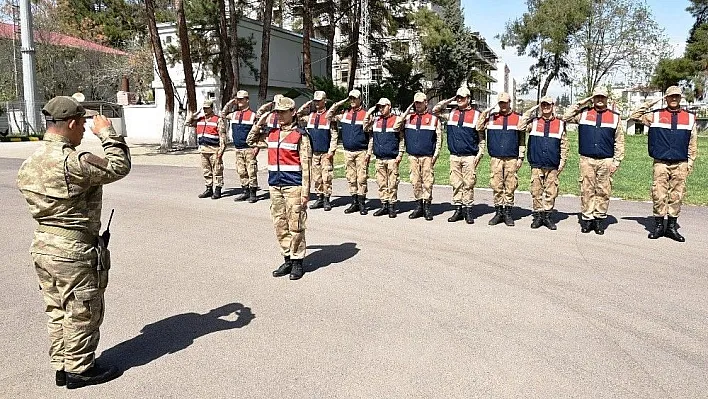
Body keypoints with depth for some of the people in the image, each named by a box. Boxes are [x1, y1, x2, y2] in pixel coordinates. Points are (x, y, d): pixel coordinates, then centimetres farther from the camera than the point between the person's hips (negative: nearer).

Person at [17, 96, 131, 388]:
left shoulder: (29, 163, 6)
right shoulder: (73, 161, -23)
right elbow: (119, 167, -15)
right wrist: (107, 134, -3)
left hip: (42, 247, 9)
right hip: (74, 251, -9)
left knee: (57, 312, 19)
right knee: (83, 314, 8)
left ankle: (61, 366, 32)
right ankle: (79, 370, 21)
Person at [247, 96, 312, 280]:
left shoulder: (300, 135, -5)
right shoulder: (271, 133, 12)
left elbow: (306, 165, -8)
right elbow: (251, 141, 26)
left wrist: (305, 191, -12)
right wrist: (259, 124, 11)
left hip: (293, 186, -6)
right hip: (275, 186, 6)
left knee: (295, 226, -1)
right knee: (280, 225, 10)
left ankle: (297, 262, 11)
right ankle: (288, 259, 22)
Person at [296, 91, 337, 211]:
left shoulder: (329, 116, -3)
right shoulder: (310, 116, 11)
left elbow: (334, 135, -6)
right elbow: (298, 115, 17)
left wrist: (331, 151, -12)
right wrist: (307, 105, 7)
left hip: (326, 153, -5)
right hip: (314, 152, 5)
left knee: (326, 177, -3)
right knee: (316, 177, 9)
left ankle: (326, 199, 5)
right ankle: (319, 198, 18)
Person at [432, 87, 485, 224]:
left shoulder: (476, 115, 2)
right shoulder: (451, 114, 12)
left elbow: (482, 138, 2)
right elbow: (435, 110, 16)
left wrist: (479, 155, -6)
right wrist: (449, 100, 9)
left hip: (469, 157, -3)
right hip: (454, 156, 3)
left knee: (469, 184, -1)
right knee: (456, 184, 6)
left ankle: (468, 211, 7)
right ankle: (458, 210, 14)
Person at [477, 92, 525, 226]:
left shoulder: (518, 118, 7)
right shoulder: (491, 117, 9)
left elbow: (522, 140, 8)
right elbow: (479, 128, -3)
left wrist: (521, 157, 2)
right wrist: (485, 113, -8)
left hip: (512, 159, 0)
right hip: (496, 158, 1)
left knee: (510, 187, 2)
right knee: (497, 186, 2)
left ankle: (507, 213, 11)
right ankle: (498, 212, 11)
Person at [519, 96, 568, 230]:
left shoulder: (560, 124, 9)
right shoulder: (534, 122, 10)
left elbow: (564, 145, 10)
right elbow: (521, 127, -9)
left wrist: (562, 162, 4)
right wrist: (530, 111, -5)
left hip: (552, 166, 0)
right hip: (536, 165, 0)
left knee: (551, 192, 2)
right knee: (536, 191, 2)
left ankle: (547, 216, 13)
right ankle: (537, 215, 12)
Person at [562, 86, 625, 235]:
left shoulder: (615, 117, 9)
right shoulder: (583, 113, 10)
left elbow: (619, 142, 8)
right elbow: (566, 118, 2)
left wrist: (616, 161, 1)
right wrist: (579, 104, 1)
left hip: (606, 160, 0)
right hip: (587, 160, 0)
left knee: (603, 191, 3)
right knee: (587, 190, 2)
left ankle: (599, 218, 11)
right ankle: (587, 218, 9)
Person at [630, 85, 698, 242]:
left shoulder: (690, 118, 10)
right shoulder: (655, 115, 6)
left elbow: (693, 143, 12)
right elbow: (634, 116, 10)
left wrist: (690, 162, 7)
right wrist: (647, 105, 3)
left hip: (680, 164, 1)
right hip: (661, 163, -1)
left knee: (677, 196, 5)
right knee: (659, 195, -3)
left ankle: (672, 227, 14)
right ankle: (659, 226, 8)